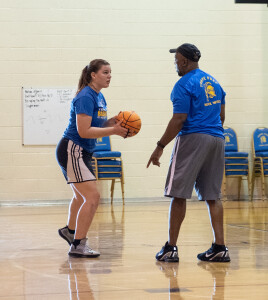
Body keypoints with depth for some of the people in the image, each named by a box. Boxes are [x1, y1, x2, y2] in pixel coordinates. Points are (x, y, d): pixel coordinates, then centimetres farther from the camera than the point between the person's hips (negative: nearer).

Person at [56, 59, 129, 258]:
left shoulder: (100, 98, 10)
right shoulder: (85, 97, -19)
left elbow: (97, 126, 14)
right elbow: (84, 131, -25)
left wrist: (113, 122, -5)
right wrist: (113, 130, -25)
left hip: (82, 153, 10)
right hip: (71, 150, -10)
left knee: (82, 195, 28)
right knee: (92, 197, -17)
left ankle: (70, 230, 51)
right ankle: (78, 245, -14)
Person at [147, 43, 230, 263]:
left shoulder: (184, 84, -9)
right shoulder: (214, 82, 15)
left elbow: (178, 120, -14)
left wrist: (160, 147, -9)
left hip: (192, 139, -7)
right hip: (217, 139, 7)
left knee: (179, 195, -2)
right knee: (212, 196, 8)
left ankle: (171, 248, -1)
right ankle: (220, 248, 4)